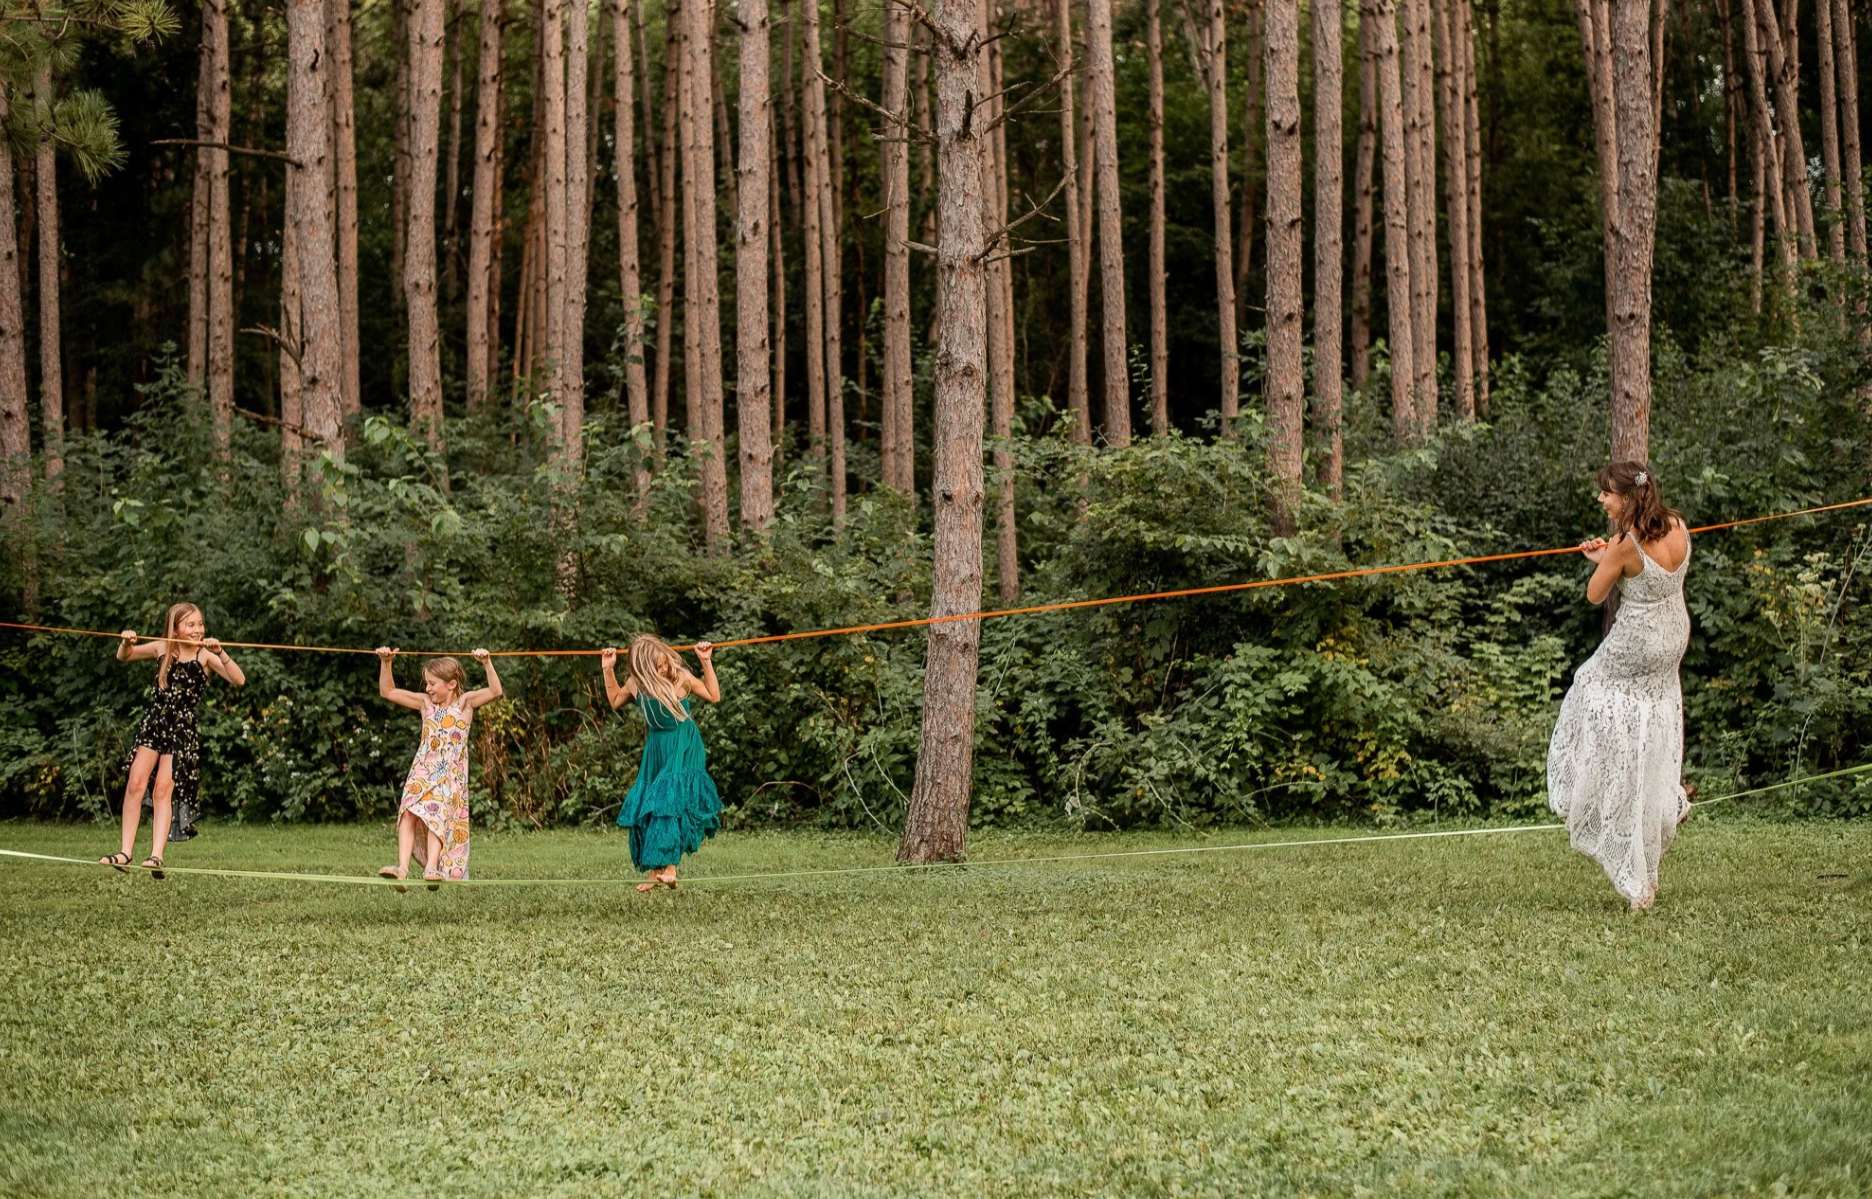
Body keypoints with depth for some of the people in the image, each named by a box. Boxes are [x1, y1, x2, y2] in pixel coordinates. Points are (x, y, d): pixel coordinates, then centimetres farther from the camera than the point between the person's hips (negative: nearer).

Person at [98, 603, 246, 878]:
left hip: (183, 728, -3)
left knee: (163, 790, -8)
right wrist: (127, 642, -9)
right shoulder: (162, 648, 3)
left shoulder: (205, 655, -6)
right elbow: (123, 657, 14)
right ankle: (126, 852, -6)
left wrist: (220, 653, -30)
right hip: (153, 721, 3)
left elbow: (238, 680, -17)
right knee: (136, 783, -7)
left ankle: (156, 856, -9)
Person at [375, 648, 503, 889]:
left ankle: (432, 868, -34)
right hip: (421, 773, 3)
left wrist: (486, 663, -24)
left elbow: (495, 691, -14)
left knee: (436, 815, -24)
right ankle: (402, 867, -29)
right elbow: (388, 692, 13)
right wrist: (386, 663, 2)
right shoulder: (425, 703, 11)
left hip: (450, 776, -3)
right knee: (408, 815, -18)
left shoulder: (464, 702, 0)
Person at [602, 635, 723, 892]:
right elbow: (615, 701, 20)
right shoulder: (635, 684, 0)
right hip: (656, 752, 5)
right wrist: (608, 670, 10)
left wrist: (706, 662, -9)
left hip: (684, 751, -5)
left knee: (673, 802, -18)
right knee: (646, 809, 2)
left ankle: (669, 867, -21)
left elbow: (714, 697, -2)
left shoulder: (681, 678, -11)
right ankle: (656, 872, 8)